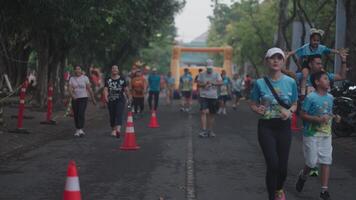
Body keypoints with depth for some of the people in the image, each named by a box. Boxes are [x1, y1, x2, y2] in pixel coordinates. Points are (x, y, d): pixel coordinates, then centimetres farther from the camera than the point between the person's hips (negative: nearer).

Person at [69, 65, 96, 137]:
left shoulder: (85, 78, 1)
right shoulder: (72, 79, 5)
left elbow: (89, 89, 2)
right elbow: (70, 89, -7)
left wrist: (93, 99, 3)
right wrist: (72, 95, -27)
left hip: (83, 98, -3)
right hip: (75, 99, 3)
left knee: (81, 114, -18)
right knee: (76, 115, 5)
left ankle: (80, 129, -24)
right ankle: (77, 130, 17)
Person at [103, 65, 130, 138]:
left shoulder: (122, 79, 4)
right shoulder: (108, 80, 6)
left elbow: (126, 90, 7)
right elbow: (105, 89, -5)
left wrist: (129, 98, 9)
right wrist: (106, 97, -22)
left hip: (120, 100, -2)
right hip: (111, 100, 2)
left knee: (119, 114, -16)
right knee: (112, 115, 8)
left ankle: (118, 129, -32)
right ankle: (113, 130, 21)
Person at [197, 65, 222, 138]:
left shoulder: (216, 74, 5)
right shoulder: (202, 74, 5)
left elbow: (220, 83, -8)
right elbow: (198, 84, 5)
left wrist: (212, 83, -22)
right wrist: (204, 84, -15)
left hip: (213, 97, 2)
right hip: (204, 96, -2)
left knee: (211, 114, 8)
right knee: (204, 112, -17)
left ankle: (210, 131, 20)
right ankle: (204, 130, -20)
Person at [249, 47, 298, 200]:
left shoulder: (290, 82, 0)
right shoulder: (260, 83, -3)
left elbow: (294, 104, 8)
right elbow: (252, 104, 5)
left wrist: (289, 111, -13)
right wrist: (258, 110, -16)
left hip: (284, 126, 2)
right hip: (266, 126, -2)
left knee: (283, 166, 6)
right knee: (273, 164, -12)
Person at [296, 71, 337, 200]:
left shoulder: (330, 98, 7)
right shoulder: (311, 97, -13)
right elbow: (303, 115, -12)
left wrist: (333, 117, 0)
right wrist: (318, 119, -22)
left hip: (326, 135, 5)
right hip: (312, 135, -5)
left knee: (326, 162, 1)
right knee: (312, 162, 1)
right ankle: (303, 176, 34)